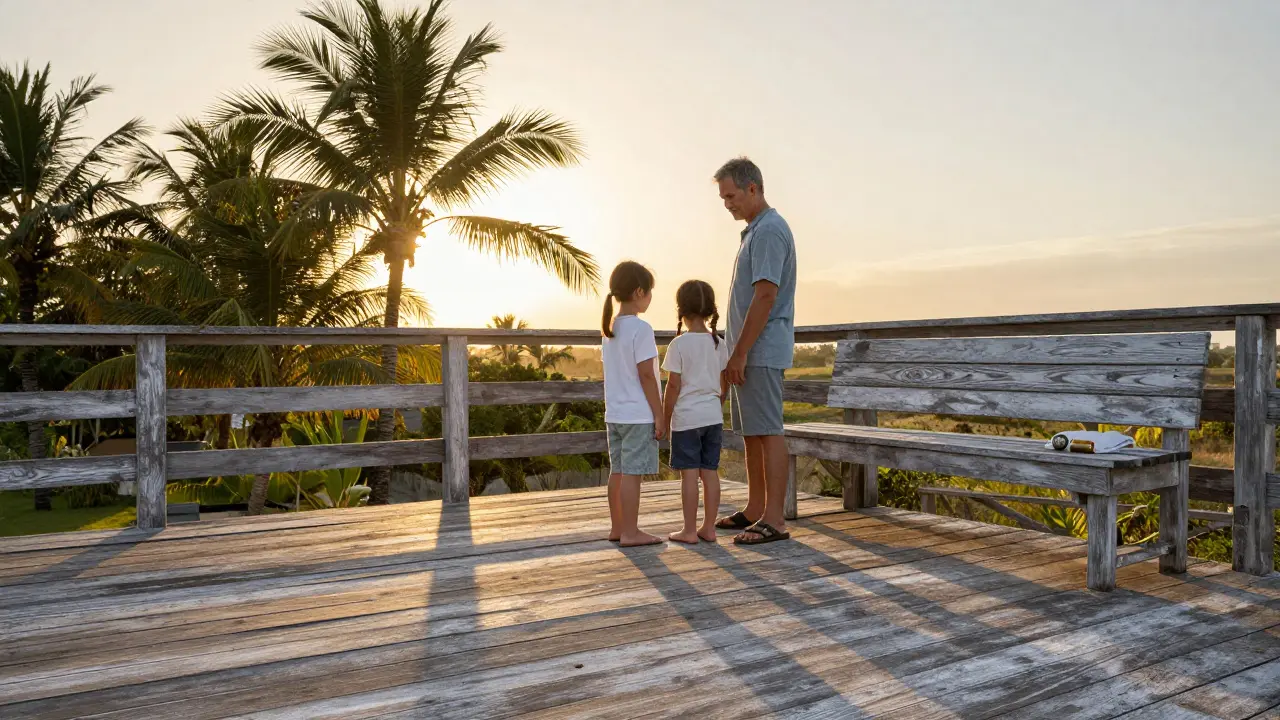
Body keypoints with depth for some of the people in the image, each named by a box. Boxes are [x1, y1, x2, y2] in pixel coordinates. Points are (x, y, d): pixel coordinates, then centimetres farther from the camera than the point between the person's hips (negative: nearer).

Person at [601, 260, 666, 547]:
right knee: (632, 472, -4)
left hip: (614, 413, 8)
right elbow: (646, 375, -16)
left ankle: (617, 527, 21)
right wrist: (659, 414, -12)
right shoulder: (641, 329, -14)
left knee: (617, 470, 13)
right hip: (638, 414, -8)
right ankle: (630, 532, 1)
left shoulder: (610, 328, 11)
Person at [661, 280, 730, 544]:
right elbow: (724, 383, 9)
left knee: (689, 474, -1)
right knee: (710, 472, 9)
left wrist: (665, 418, -2)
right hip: (713, 416, 5)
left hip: (686, 417, -5)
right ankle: (708, 527, 15)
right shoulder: (719, 344, 4)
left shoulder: (679, 344, -11)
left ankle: (689, 530, 5)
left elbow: (673, 385, -11)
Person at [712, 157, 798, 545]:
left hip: (760, 352, -10)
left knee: (767, 432, -7)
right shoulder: (754, 231, 19)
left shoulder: (769, 230, -13)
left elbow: (765, 297, -21)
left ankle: (774, 519, -2)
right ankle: (755, 510, 21)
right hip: (748, 352, 10)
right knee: (750, 432, 13)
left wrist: (739, 353, -20)